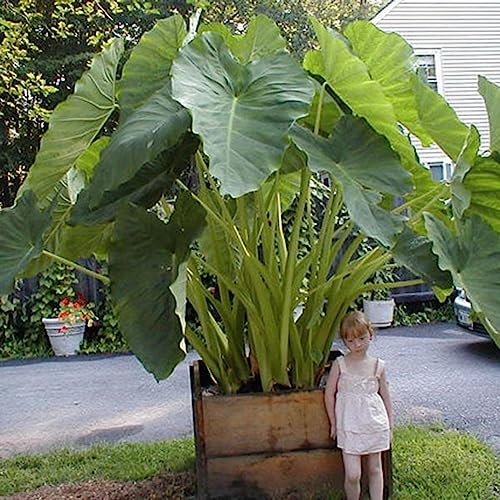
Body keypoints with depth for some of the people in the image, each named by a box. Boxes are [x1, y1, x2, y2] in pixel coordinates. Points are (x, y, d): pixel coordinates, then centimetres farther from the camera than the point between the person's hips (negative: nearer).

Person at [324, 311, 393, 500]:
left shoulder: (378, 365, 1)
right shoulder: (340, 364, -5)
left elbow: (385, 396, 8)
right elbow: (329, 393, 0)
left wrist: (390, 426, 9)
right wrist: (334, 423, 2)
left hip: (375, 423, 2)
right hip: (350, 425, -2)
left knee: (375, 469, 15)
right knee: (352, 475, -5)